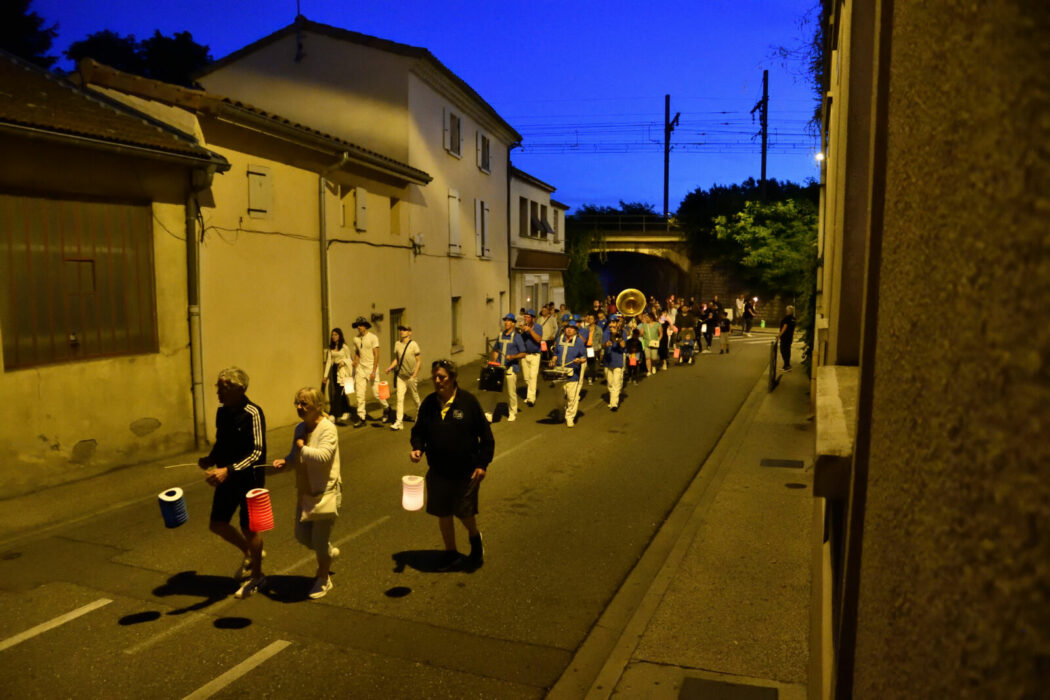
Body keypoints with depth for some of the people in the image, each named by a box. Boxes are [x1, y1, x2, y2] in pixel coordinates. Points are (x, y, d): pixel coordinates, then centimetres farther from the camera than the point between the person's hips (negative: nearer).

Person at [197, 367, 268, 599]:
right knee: (216, 524, 12)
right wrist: (210, 459, -3)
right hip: (227, 478, 7)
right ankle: (248, 553, 38)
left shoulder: (252, 414, -20)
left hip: (250, 479, -7)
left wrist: (228, 470, -32)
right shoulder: (222, 412, 3)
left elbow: (256, 452, -23)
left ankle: (256, 575, 26)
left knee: (249, 528, 5)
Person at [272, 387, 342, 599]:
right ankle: (329, 551, 42)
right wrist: (285, 461, 0)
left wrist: (302, 447, -19)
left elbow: (323, 456, -33)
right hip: (305, 492, 8)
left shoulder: (328, 429, -18)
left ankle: (323, 579, 23)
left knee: (319, 539, 1)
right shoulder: (300, 428, 8)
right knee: (302, 535, 14)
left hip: (325, 492, -8)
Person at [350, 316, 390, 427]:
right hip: (360, 368, 5)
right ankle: (361, 417, 5)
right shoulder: (356, 339, 8)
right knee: (359, 393, -1)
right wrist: (355, 362, 0)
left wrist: (373, 371, -17)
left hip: (371, 368, -5)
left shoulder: (373, 337, -8)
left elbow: (376, 355, -11)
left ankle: (386, 408, 24)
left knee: (376, 392, -2)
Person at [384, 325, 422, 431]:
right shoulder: (397, 344, 4)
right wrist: (391, 367, -4)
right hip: (400, 375, 3)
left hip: (410, 376, -3)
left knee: (415, 397, 13)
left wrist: (414, 375, -12)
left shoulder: (413, 344, -8)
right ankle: (398, 421, -5)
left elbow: (418, 361, -5)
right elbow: (396, 359, 14)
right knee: (399, 398, -5)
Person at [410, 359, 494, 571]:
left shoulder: (467, 401, -11)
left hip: (466, 471, -3)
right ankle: (451, 552, 33)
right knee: (443, 513, 13)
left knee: (464, 512, 4)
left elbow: (485, 434, -6)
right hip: (438, 471, 4)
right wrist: (417, 448, -12)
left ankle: (475, 539, 37)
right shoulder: (428, 403, -2)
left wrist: (483, 463, -9)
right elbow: (419, 431, 9)